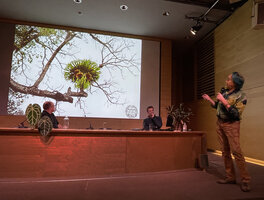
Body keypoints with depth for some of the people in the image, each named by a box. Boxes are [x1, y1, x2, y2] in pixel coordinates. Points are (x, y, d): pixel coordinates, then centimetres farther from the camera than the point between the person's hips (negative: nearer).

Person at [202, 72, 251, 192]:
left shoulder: (241, 96, -11)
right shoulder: (224, 91, 8)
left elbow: (236, 114, -21)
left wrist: (224, 101, -21)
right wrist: (209, 100, 7)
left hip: (231, 125, -6)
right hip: (219, 123, 7)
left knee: (236, 151, -12)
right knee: (225, 151, 9)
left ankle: (245, 180, 1)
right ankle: (230, 177, 19)